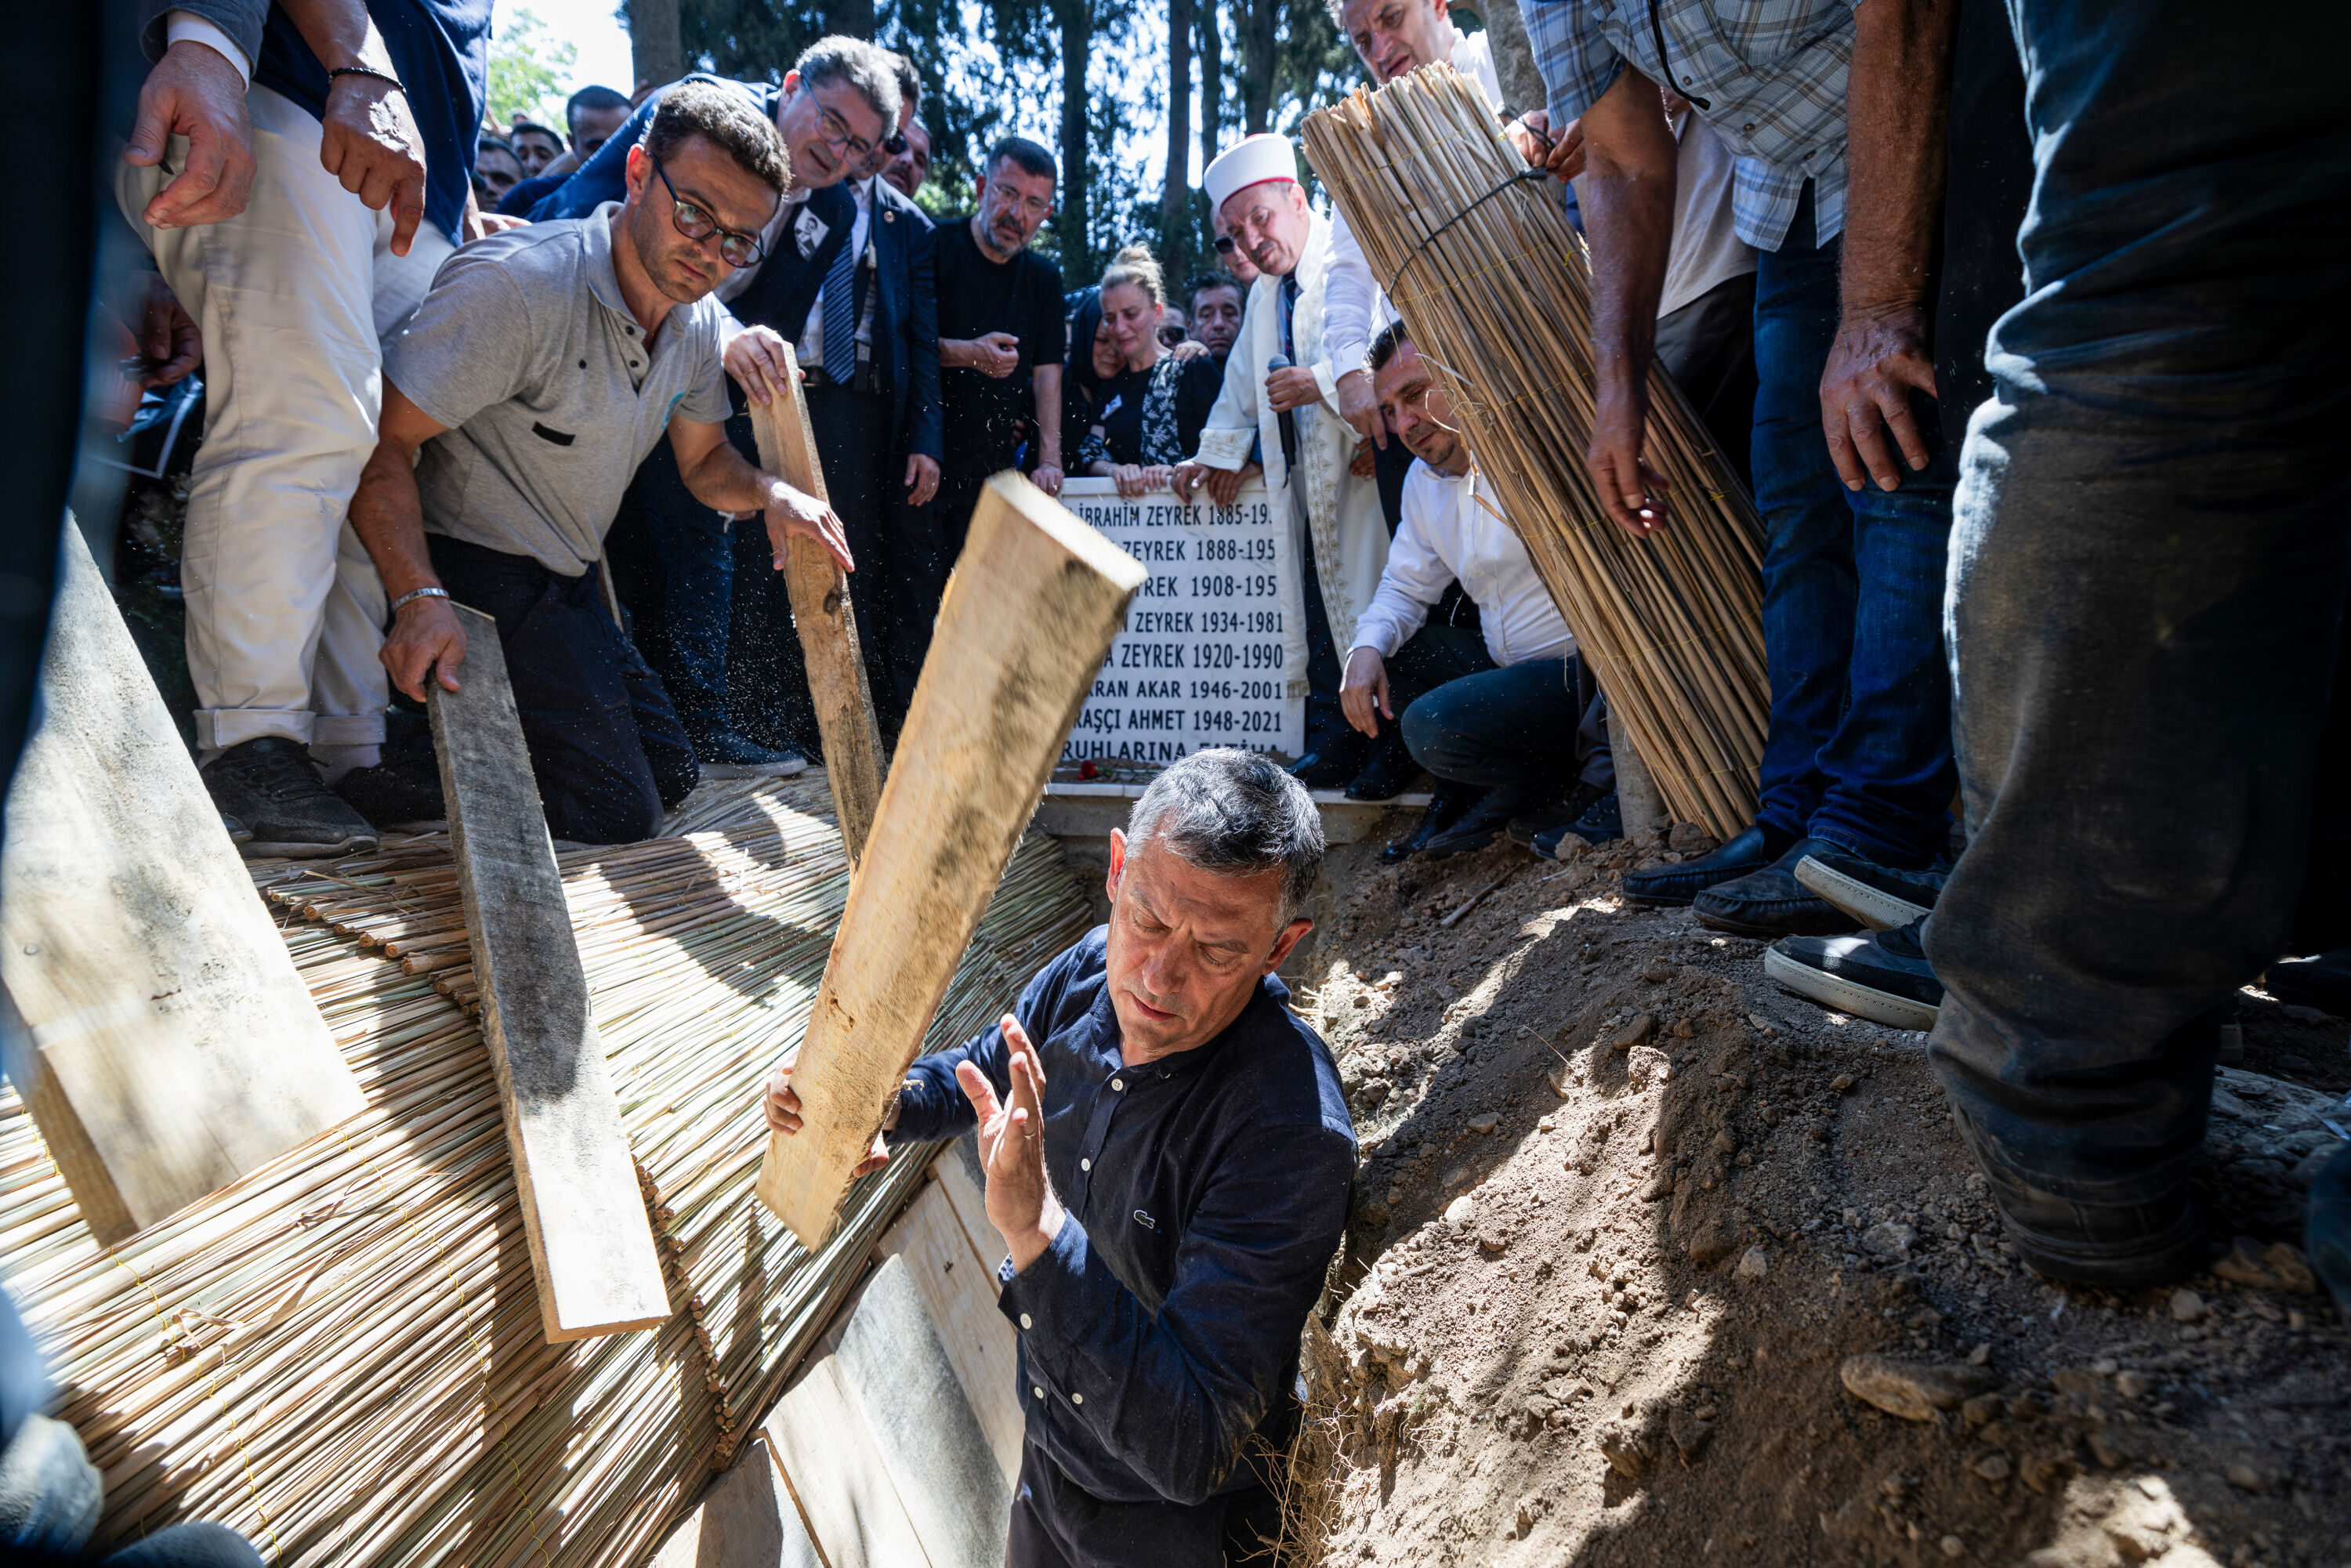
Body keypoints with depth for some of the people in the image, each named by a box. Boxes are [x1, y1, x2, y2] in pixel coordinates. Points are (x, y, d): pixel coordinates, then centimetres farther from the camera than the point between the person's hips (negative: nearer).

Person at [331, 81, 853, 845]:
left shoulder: (700, 323, 1)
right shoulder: (518, 283, -23)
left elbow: (703, 459, 15)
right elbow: (380, 443, -24)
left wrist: (768, 491, -9)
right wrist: (420, 599, -37)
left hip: (569, 583, 8)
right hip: (475, 573, -8)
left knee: (670, 774, 13)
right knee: (618, 810, -13)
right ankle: (393, 765, -4)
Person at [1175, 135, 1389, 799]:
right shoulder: (1266, 294, 21)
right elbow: (1243, 381, 31)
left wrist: (1321, 381, -20)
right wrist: (1220, 451, 24)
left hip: (1370, 462, -8)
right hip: (1309, 473, 8)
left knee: (1381, 602, -10)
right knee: (1321, 612, 7)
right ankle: (1334, 738, 11)